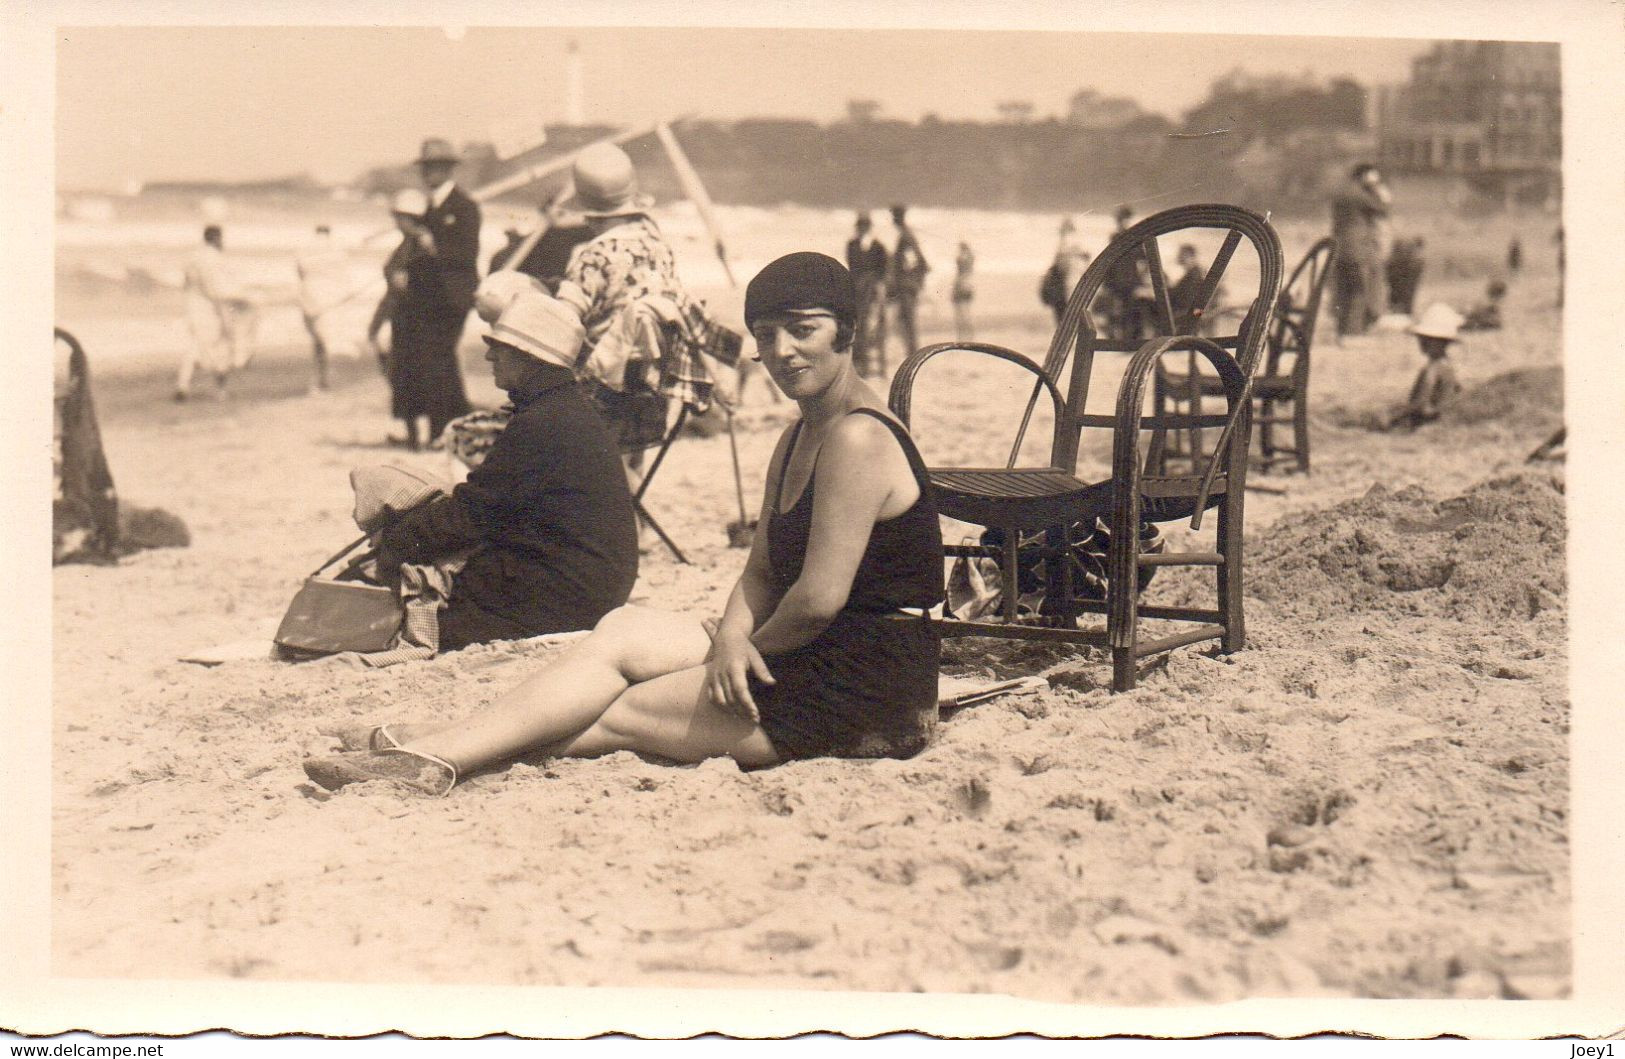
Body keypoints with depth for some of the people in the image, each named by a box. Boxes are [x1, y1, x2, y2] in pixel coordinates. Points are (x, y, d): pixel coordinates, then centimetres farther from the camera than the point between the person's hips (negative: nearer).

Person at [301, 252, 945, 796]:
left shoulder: (857, 438, -18)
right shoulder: (798, 439, 16)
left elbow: (819, 598, -21)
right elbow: (761, 573, 12)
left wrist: (751, 646, -3)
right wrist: (732, 638, -8)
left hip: (868, 693, -9)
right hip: (808, 660, 9)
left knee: (619, 714, -9)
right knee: (624, 632, -3)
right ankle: (440, 750, -10)